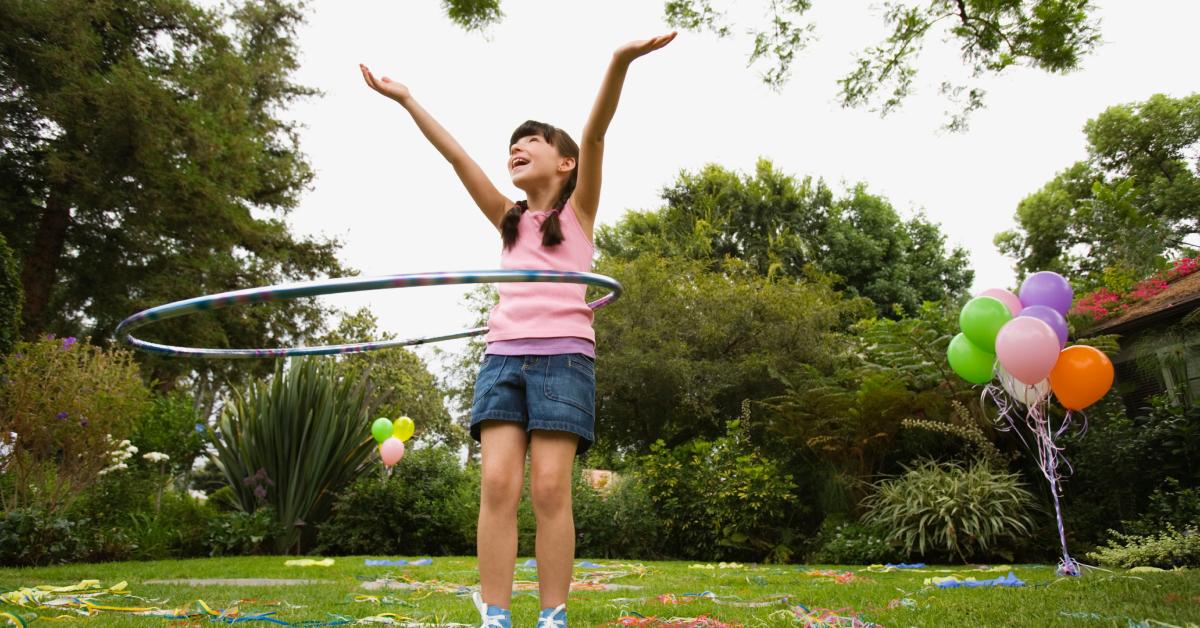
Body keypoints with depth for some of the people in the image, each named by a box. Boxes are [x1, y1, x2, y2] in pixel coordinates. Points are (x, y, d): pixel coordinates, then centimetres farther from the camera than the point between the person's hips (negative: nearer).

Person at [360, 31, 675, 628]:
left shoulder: (578, 210, 12)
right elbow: (456, 155, 18)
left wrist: (619, 63, -17)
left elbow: (594, 136, -4)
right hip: (503, 355, 3)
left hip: (562, 354, -3)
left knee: (549, 487, -10)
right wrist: (406, 99, 14)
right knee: (497, 483, -9)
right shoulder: (509, 220, 22)